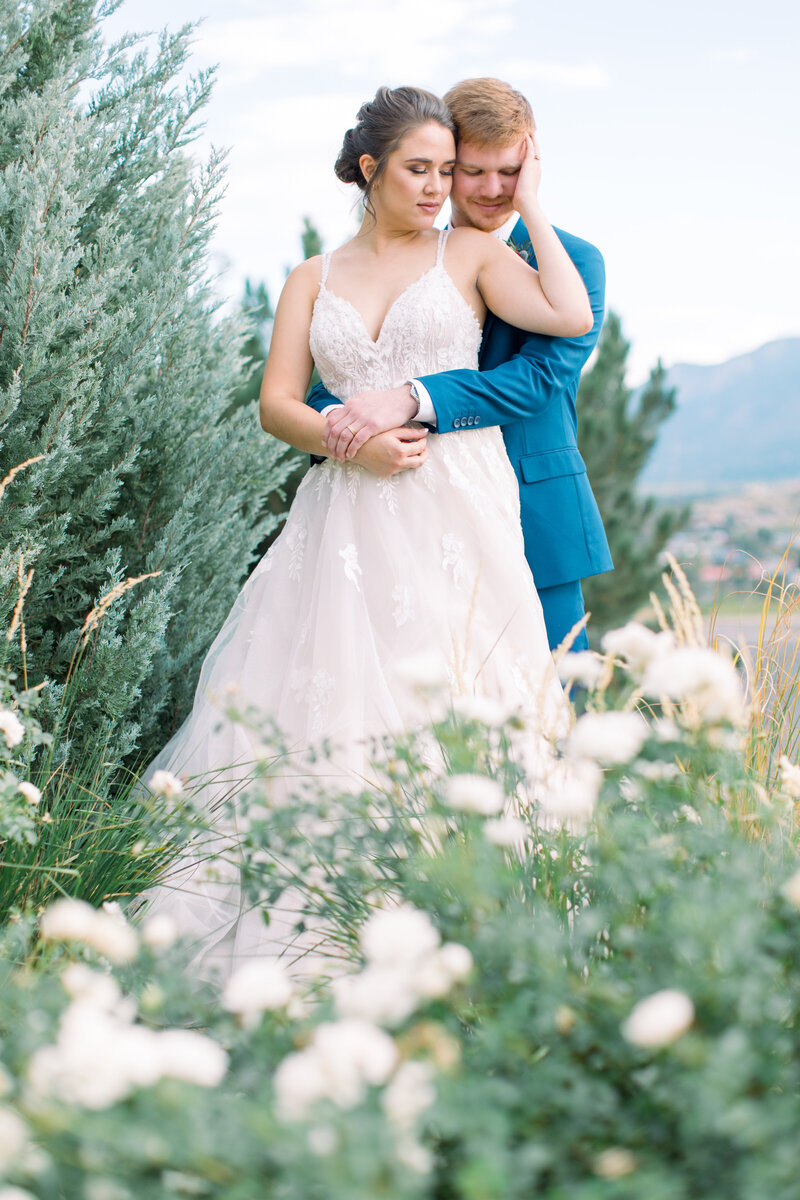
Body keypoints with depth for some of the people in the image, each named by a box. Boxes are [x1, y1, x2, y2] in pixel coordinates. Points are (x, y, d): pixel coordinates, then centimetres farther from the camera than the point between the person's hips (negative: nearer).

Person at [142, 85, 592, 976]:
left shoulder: (470, 254, 10)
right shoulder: (314, 281, 16)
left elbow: (570, 316, -7)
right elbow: (276, 403, 7)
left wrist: (530, 206, 3)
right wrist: (351, 441, -11)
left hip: (456, 510, -2)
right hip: (349, 519, 2)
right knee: (327, 704, -2)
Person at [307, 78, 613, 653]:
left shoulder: (573, 260, 0)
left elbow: (539, 375, -16)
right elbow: (333, 381, 6)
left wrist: (410, 400, -29)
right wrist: (336, 417, -20)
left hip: (535, 530, -2)